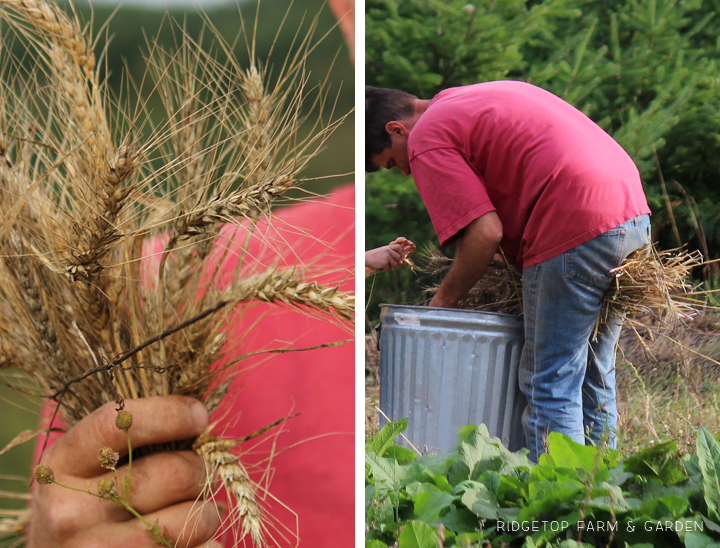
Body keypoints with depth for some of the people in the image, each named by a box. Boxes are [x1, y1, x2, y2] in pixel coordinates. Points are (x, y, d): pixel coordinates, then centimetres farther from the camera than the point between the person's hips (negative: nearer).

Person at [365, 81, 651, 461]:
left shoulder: (427, 140, -4)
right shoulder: (479, 98, 24)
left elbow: (485, 233, -12)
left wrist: (445, 299, 2)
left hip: (577, 227, -10)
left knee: (549, 385, -2)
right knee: (593, 381, 17)